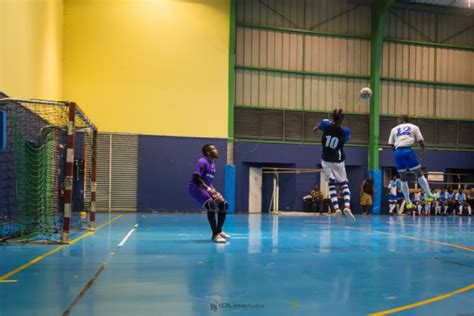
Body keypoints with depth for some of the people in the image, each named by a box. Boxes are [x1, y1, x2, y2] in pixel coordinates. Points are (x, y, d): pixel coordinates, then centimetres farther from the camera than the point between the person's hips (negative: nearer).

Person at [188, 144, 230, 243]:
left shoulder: (212, 164, 13)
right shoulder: (202, 162, -16)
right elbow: (196, 178, -25)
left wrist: (214, 191, 6)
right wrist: (209, 189, -28)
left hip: (206, 188, 10)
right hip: (195, 187, -10)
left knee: (223, 204, 5)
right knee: (212, 205, -29)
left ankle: (219, 231, 17)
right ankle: (215, 234, -21)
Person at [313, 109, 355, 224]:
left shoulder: (326, 124, -11)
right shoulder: (345, 131, -14)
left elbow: (318, 126, 13)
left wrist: (315, 128, 36)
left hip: (326, 160, 1)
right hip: (338, 161, -1)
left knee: (332, 185, 2)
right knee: (344, 184, 7)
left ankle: (337, 209, -19)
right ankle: (347, 207, -17)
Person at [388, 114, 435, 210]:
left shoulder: (394, 129, 20)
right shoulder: (414, 127, 15)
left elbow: (391, 145, 14)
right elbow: (421, 142, 9)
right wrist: (423, 151, 23)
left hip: (397, 152, 2)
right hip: (408, 151, -2)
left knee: (403, 179, 10)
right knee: (419, 174, 9)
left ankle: (408, 202, 11)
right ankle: (429, 196, 6)